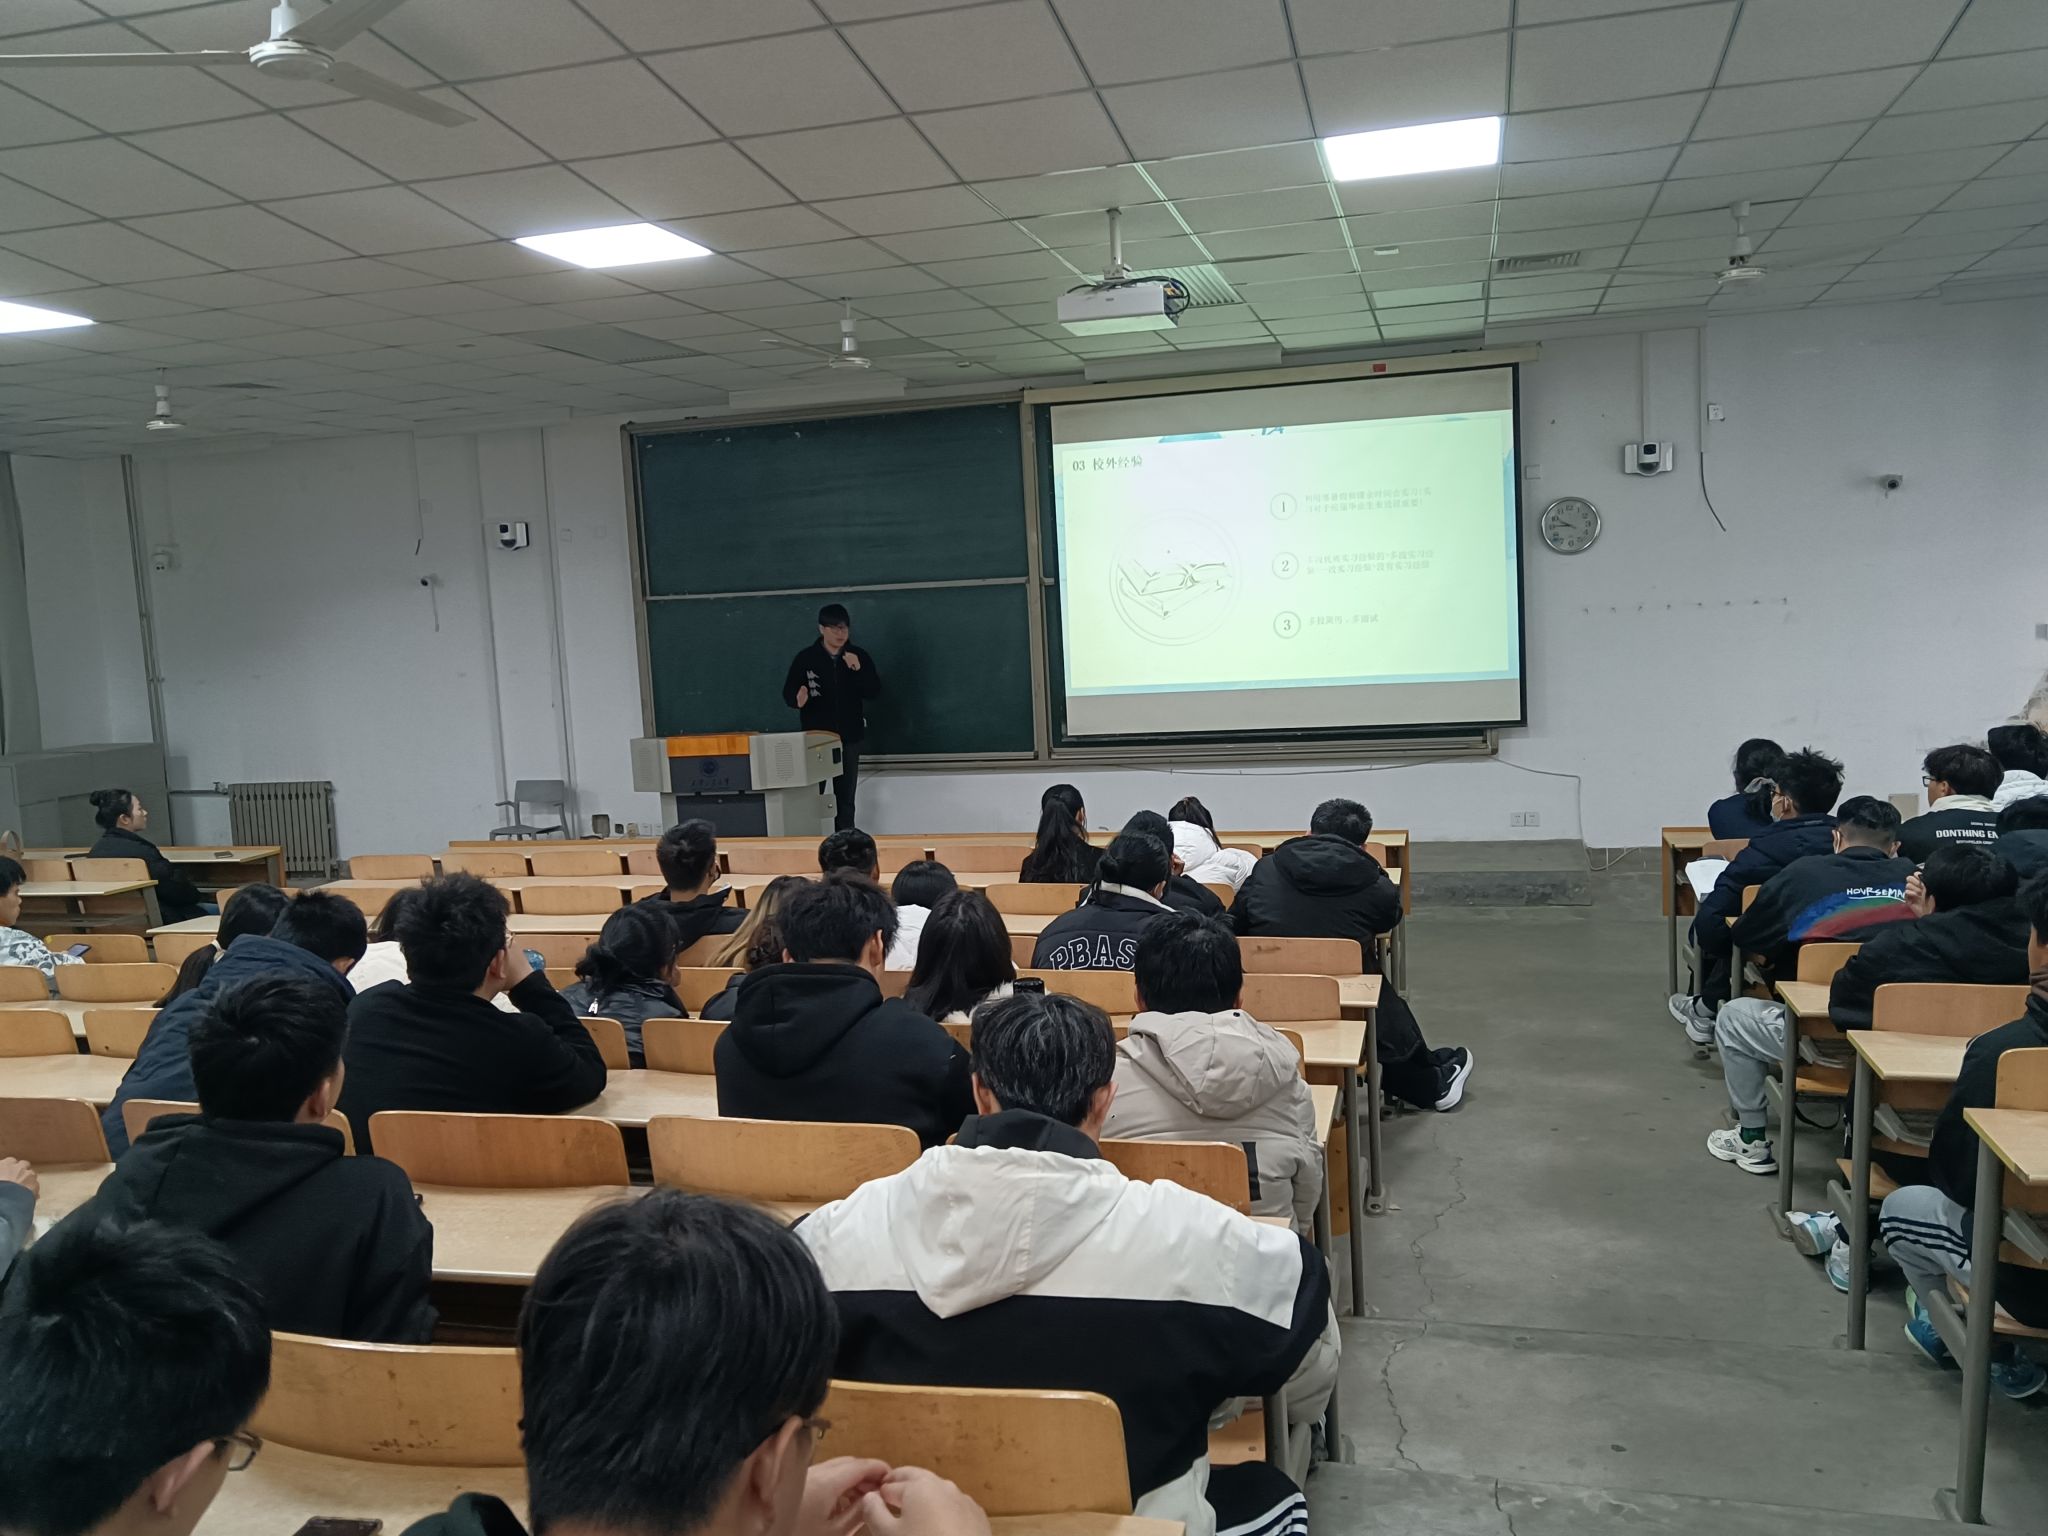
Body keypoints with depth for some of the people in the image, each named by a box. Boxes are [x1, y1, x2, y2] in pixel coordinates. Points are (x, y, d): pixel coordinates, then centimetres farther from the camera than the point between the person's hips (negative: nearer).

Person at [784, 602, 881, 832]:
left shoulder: (859, 656, 1)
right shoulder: (805, 658, -3)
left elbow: (875, 692, -2)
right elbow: (788, 693, -3)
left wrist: (858, 670, -18)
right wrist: (798, 698, -26)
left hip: (849, 737, 2)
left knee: (846, 798, 9)